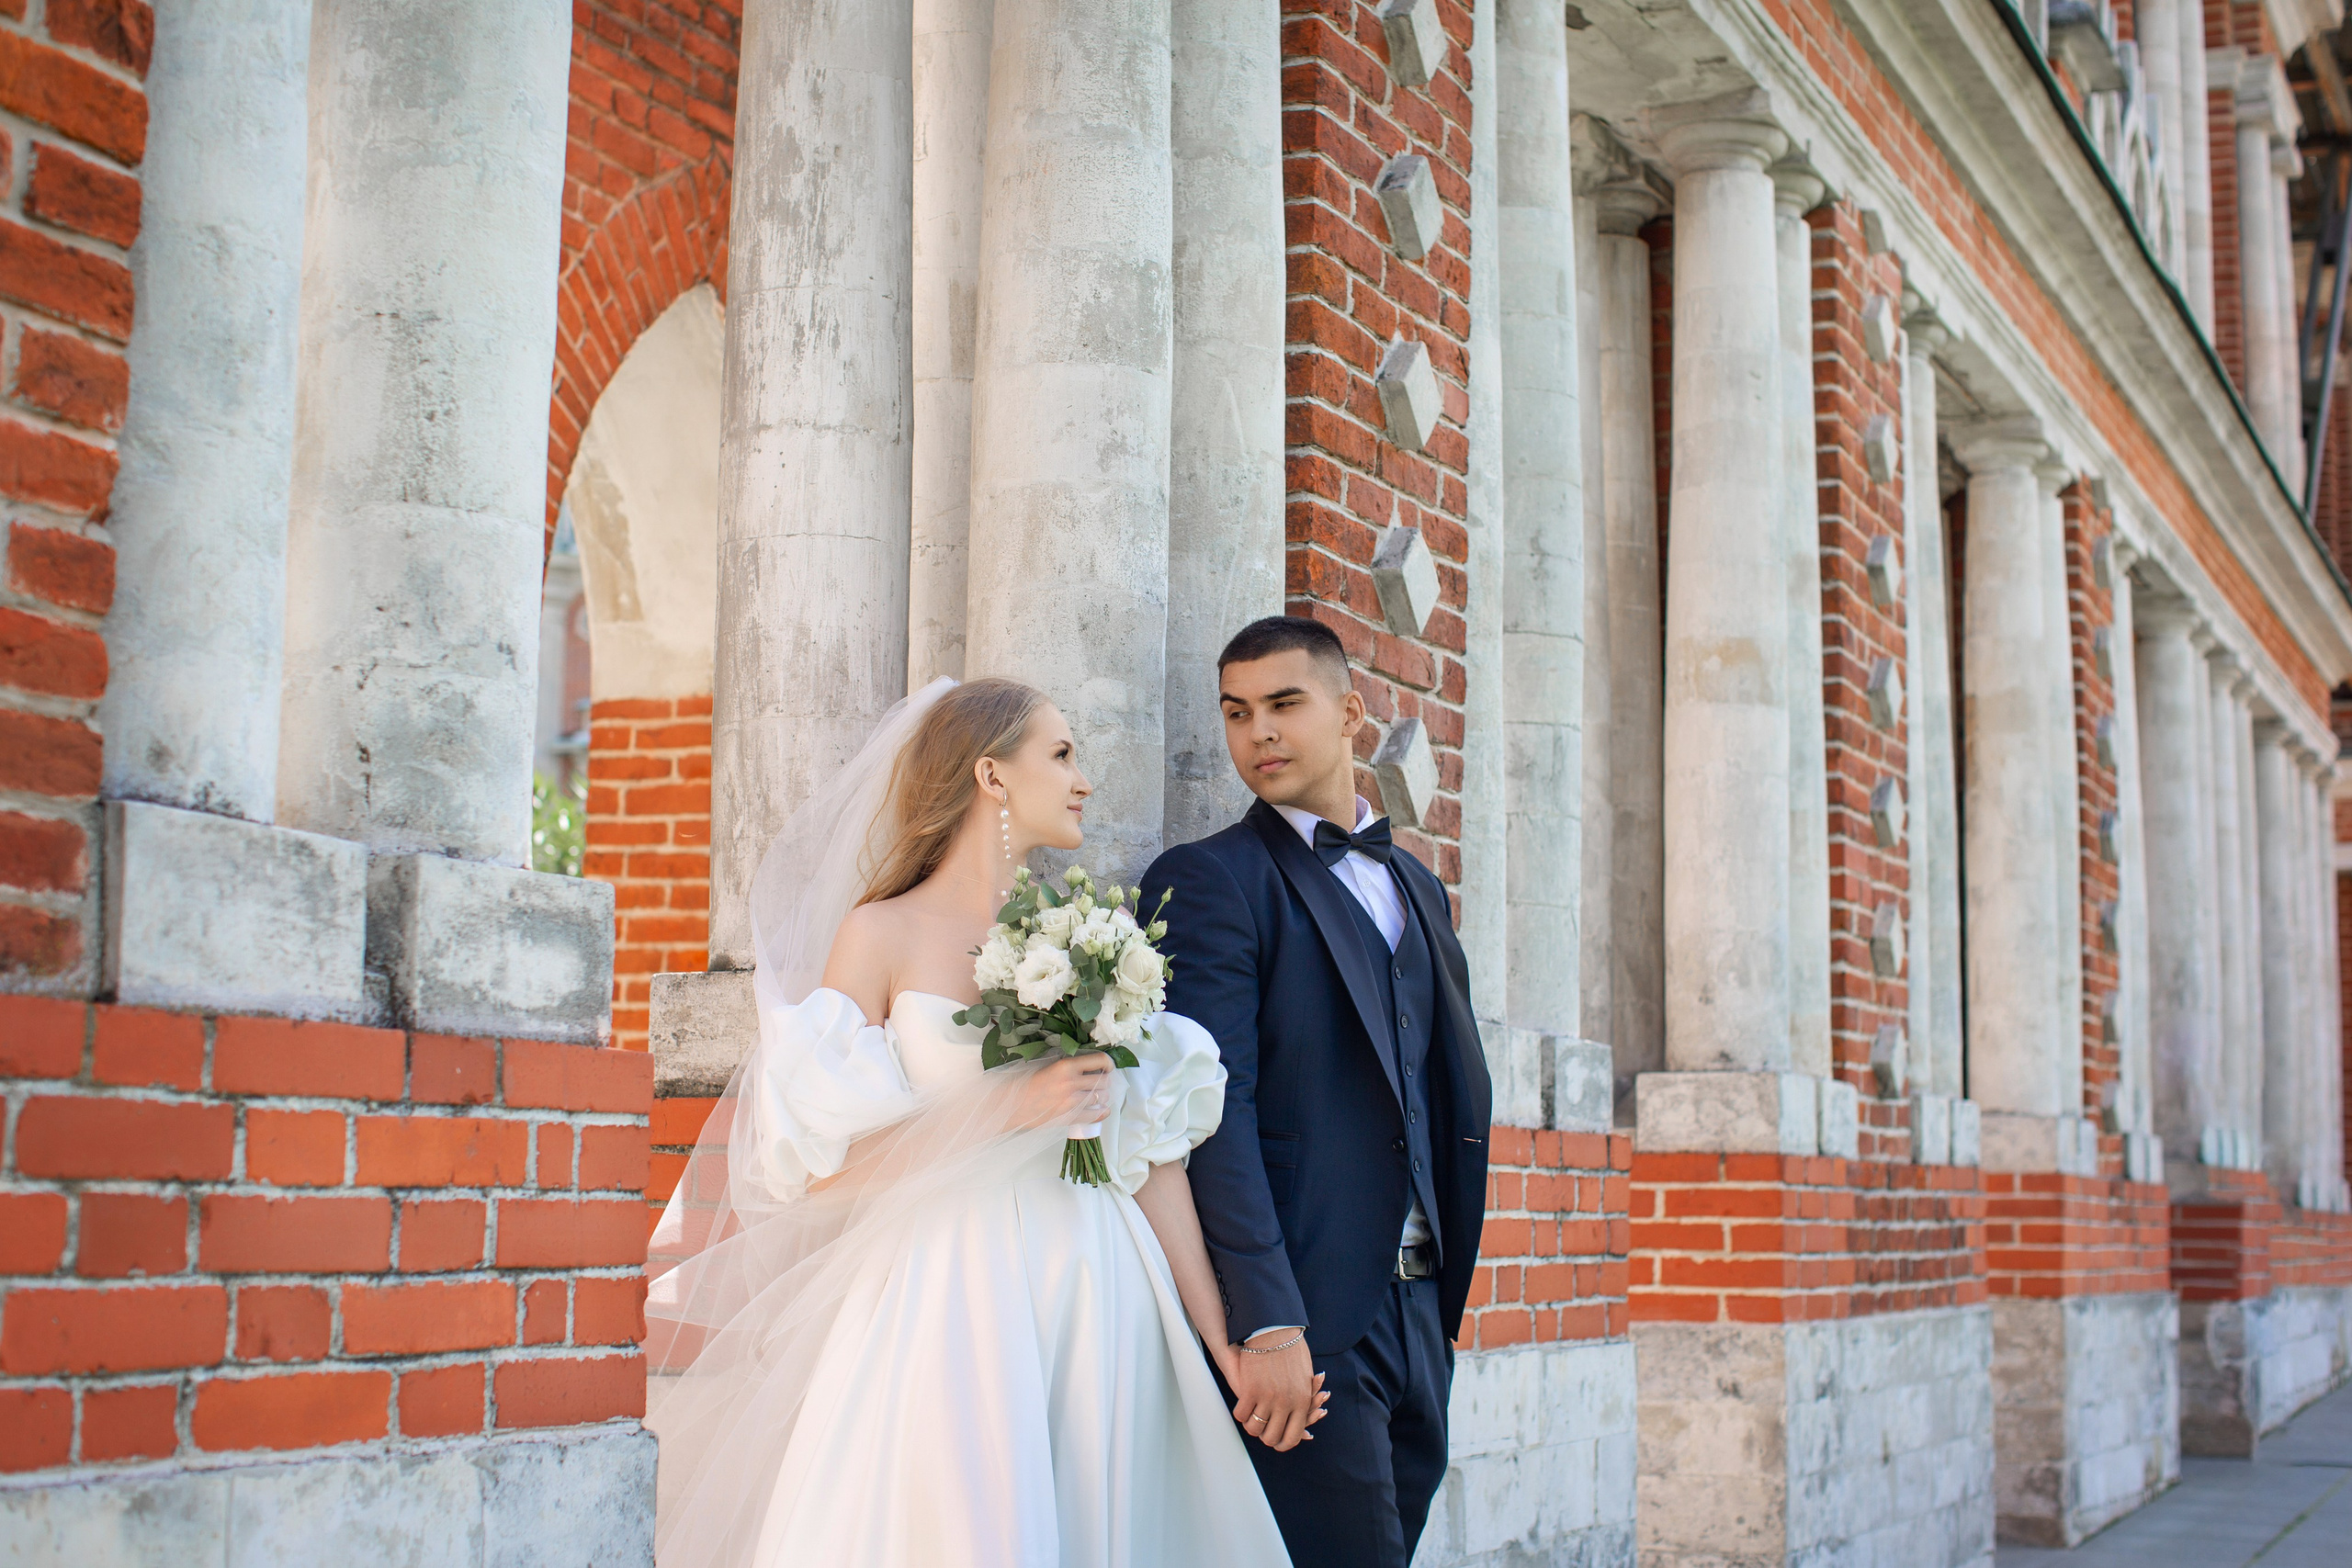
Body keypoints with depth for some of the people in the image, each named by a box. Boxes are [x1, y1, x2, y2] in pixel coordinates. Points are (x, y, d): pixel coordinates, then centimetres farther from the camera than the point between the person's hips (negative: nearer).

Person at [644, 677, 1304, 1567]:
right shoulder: (882, 934, -1)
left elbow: (1154, 1158, 9)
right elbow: (820, 1168, -7)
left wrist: (1218, 1339, 4)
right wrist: (1004, 1110, -14)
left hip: (1099, 1305, 4)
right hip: (948, 1308, -4)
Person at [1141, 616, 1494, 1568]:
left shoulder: (1418, 886, 18)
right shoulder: (1208, 880, -4)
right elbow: (1217, 1106, -14)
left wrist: (1446, 1297, 14)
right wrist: (1267, 1324, -22)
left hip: (1414, 1312, 6)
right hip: (1300, 1316, -6)